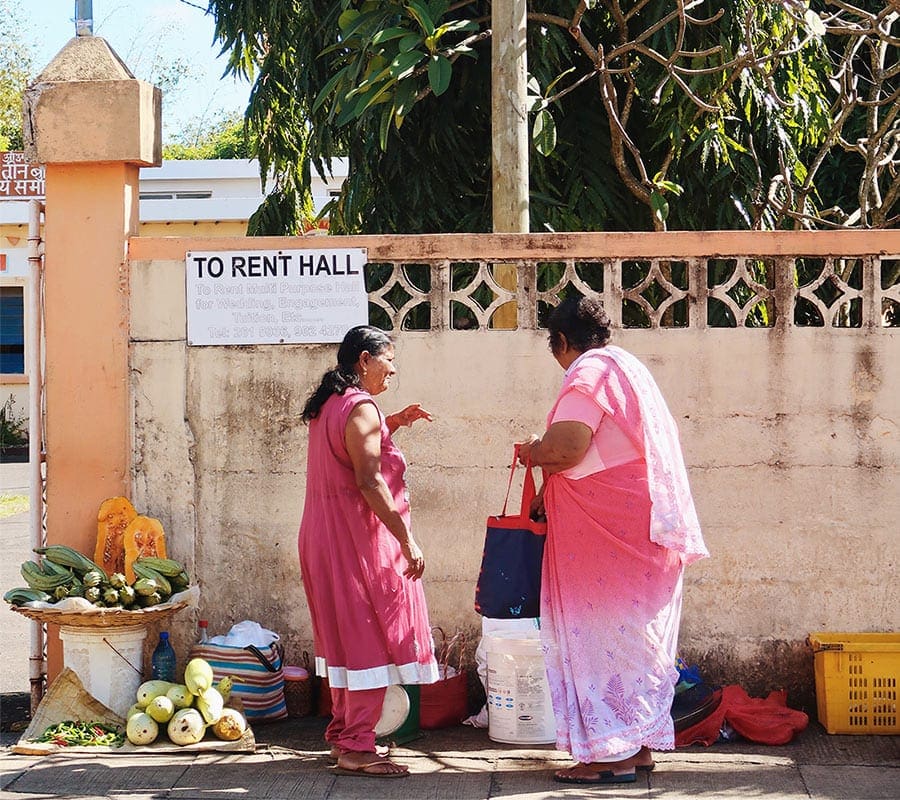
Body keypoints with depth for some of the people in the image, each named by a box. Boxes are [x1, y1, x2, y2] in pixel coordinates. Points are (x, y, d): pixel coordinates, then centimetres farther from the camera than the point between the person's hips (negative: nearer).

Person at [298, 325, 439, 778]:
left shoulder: (328, 404, 14)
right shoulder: (361, 408, -16)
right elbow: (370, 482, -22)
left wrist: (391, 424, 20)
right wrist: (406, 538, -20)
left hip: (325, 533, 10)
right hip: (358, 537, -10)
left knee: (348, 637, 17)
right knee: (370, 637, -6)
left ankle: (341, 735, 24)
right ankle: (356, 749, -6)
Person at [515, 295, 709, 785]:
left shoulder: (587, 374, -12)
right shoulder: (626, 367, 19)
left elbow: (566, 448, -23)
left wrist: (533, 453, -2)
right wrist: (551, 491, 21)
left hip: (608, 525, -10)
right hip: (642, 520, 10)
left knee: (603, 633, -5)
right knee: (635, 634, 12)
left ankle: (612, 754, -3)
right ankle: (641, 745, 17)